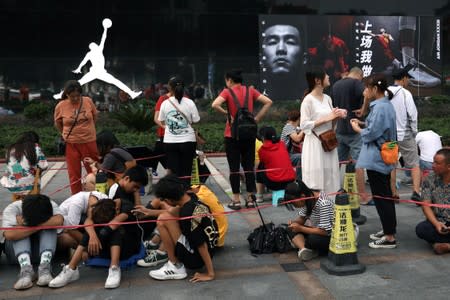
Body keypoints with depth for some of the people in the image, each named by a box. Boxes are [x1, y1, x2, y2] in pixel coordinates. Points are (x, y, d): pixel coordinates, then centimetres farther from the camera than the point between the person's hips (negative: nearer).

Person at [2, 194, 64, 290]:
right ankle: (26, 268, -41)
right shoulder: (12, 209, -22)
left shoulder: (51, 206, -17)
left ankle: (44, 266, -38)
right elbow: (9, 235, -39)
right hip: (16, 250, -1)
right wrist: (38, 226, -33)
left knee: (49, 226, -26)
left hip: (44, 247, 1)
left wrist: (26, 224, -34)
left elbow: (58, 221, -39)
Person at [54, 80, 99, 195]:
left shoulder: (88, 101, -6)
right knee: (74, 174, 6)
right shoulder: (60, 106, -8)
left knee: (93, 171, 12)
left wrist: (87, 130, 9)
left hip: (89, 142, 1)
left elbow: (95, 116, 10)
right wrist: (66, 135, 3)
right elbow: (57, 123, 8)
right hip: (71, 144, -1)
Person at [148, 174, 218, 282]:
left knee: (163, 220, -19)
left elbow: (201, 245, -25)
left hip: (197, 257, -10)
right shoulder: (191, 197, -4)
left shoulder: (188, 213, -29)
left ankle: (176, 267, -8)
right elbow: (173, 212, 18)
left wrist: (210, 274, -18)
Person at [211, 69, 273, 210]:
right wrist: (257, 118, 1)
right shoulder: (250, 90, 5)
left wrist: (227, 113, -10)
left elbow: (215, 105, -23)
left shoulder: (227, 91, -6)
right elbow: (268, 102, 2)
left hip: (232, 135, -3)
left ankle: (236, 200, 8)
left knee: (234, 167, 4)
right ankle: (250, 198, 14)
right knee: (249, 166, 11)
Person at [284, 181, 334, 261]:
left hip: (330, 235, -8)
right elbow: (302, 219, 8)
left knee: (313, 239, -37)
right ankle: (303, 249, -28)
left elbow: (325, 231, -28)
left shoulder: (323, 203, -28)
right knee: (291, 229, -10)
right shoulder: (307, 200, -4)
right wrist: (294, 222, -15)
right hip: (317, 230, 8)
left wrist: (300, 228, -24)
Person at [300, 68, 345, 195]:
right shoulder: (308, 100, -11)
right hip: (315, 144, -7)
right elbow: (304, 125, -16)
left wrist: (337, 116, -2)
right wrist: (326, 119, -18)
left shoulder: (327, 98, 11)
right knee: (315, 180, -5)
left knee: (329, 177, 10)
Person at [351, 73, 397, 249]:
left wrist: (357, 129, -3)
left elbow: (371, 134, -21)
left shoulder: (380, 107, -20)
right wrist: (362, 124, 9)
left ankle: (390, 238, 4)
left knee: (381, 197, -3)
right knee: (385, 196, 17)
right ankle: (388, 230, 29)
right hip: (384, 157, 10)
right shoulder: (386, 105, 11)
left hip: (376, 159, -10)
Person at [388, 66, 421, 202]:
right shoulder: (405, 93, -11)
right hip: (405, 135, -4)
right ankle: (416, 191, -5)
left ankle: (393, 193, 16)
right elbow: (412, 115, -11)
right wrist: (414, 132, 3)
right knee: (414, 164, 5)